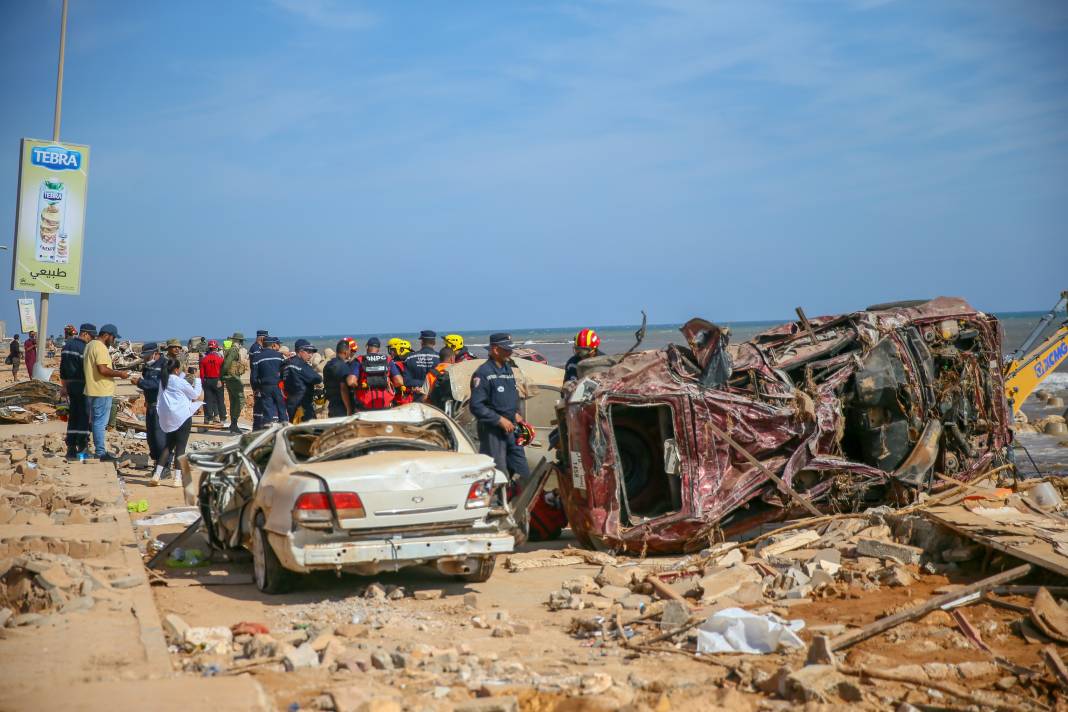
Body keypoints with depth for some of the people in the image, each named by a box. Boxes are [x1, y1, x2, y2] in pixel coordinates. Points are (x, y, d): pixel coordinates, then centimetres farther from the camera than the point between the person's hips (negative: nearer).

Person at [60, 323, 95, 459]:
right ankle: (82, 445, -3)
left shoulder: (67, 345, 13)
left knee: (73, 417, 11)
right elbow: (87, 369, -17)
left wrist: (64, 386, 23)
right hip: (83, 386, -8)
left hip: (71, 385, 8)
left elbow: (62, 368, 18)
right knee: (84, 416, -2)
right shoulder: (83, 348, -15)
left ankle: (71, 448, 11)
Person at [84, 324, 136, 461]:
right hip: (102, 391, -10)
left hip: (92, 390, 10)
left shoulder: (90, 345, 15)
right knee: (100, 422, -6)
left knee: (97, 421, 15)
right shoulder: (101, 348, -17)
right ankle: (100, 453, -3)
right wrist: (119, 374, -15)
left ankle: (99, 450, 22)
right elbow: (103, 370, -25)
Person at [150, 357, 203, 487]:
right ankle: (177, 478, -3)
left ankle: (157, 474, 8)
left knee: (169, 445, 16)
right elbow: (195, 395, -1)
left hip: (167, 417, 7)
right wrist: (197, 379, 8)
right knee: (180, 447, -1)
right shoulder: (181, 382, -13)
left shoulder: (163, 381, 7)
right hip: (182, 417, -7)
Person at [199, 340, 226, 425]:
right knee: (220, 399, 7)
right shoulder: (220, 357, -8)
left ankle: (208, 417, 6)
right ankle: (222, 417, 11)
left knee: (208, 399, 5)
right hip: (217, 381, -2)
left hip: (207, 381, 2)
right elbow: (223, 370, -10)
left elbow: (202, 372, 2)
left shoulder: (204, 358, 0)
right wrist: (221, 380, -2)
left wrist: (202, 381, 8)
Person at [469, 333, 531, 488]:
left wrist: (516, 413, 10)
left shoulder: (508, 369, 13)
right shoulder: (483, 373, -15)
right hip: (492, 430, -8)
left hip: (510, 428, 8)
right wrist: (500, 420, -19)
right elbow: (476, 406, -19)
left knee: (523, 473, 11)